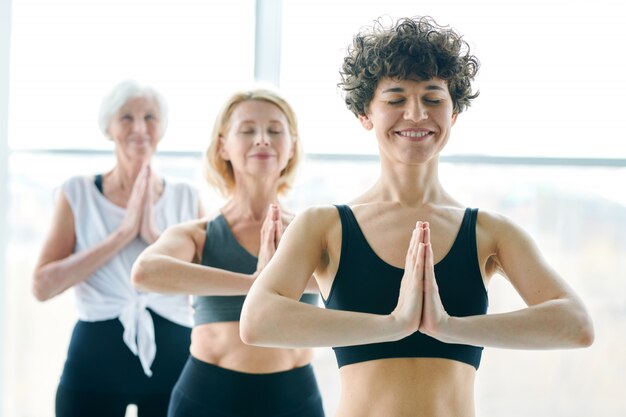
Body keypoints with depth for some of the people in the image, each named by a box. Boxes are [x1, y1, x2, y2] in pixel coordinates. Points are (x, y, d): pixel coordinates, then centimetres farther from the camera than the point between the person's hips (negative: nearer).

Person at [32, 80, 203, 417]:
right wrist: (124, 233, -16)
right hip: (94, 361, -1)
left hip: (171, 357, 1)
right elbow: (43, 286, -10)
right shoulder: (78, 193, 0)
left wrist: (154, 235, -15)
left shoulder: (187, 198, 4)